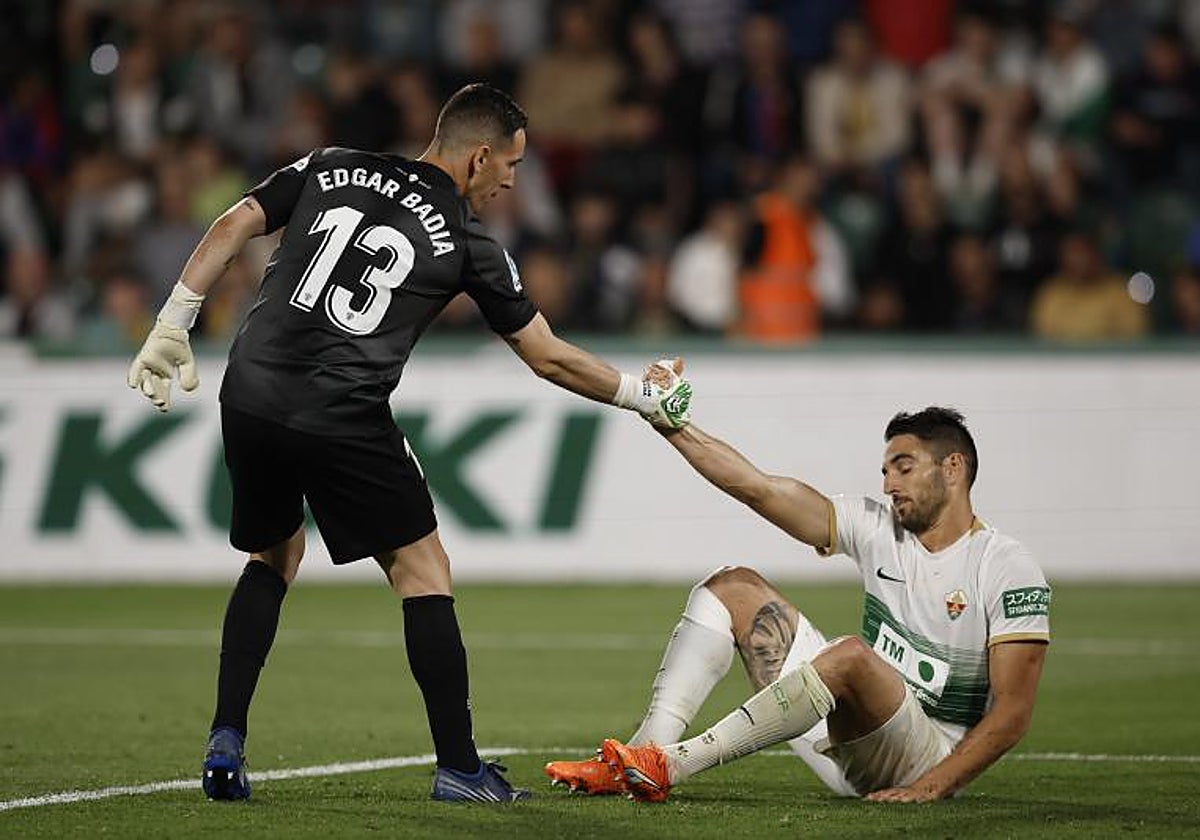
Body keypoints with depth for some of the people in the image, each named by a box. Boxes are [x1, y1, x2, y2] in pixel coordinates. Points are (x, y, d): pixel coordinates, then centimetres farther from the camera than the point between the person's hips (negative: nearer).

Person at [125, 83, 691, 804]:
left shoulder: (330, 169, 14)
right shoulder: (468, 242, 5)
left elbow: (233, 227, 7)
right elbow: (549, 358, 10)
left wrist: (173, 326, 11)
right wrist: (644, 396, 24)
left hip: (250, 394, 5)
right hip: (343, 418, -5)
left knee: (274, 557, 25)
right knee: (423, 570, 9)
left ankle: (225, 742, 15)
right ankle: (459, 768, 7)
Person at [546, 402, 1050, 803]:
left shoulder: (1007, 569, -10)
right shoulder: (878, 530, 7)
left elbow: (1012, 711, -17)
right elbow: (757, 488, 1)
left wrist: (931, 788, -26)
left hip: (932, 758, -7)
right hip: (851, 747, 7)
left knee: (851, 655, -38)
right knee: (735, 586, 3)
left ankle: (670, 765, -35)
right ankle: (647, 750, -17)